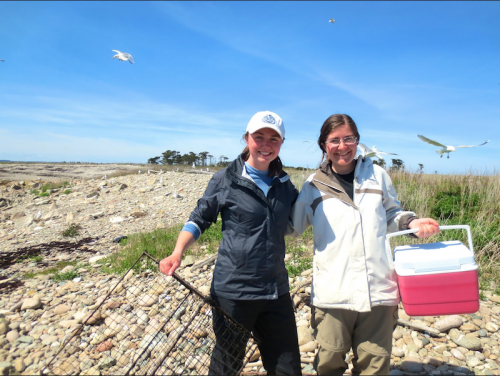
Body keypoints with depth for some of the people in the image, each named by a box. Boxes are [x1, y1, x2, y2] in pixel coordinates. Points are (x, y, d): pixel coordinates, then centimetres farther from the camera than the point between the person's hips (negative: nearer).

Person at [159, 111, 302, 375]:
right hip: (233, 292, -4)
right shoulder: (225, 180, -6)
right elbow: (199, 219, 0)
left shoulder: (284, 183, 6)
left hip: (276, 292, 4)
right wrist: (177, 253, -16)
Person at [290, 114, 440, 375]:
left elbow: (391, 215, 19)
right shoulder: (314, 185, 4)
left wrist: (412, 222, 0)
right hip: (332, 292, -1)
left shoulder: (376, 175, 7)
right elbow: (292, 226, 11)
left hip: (378, 290, 2)